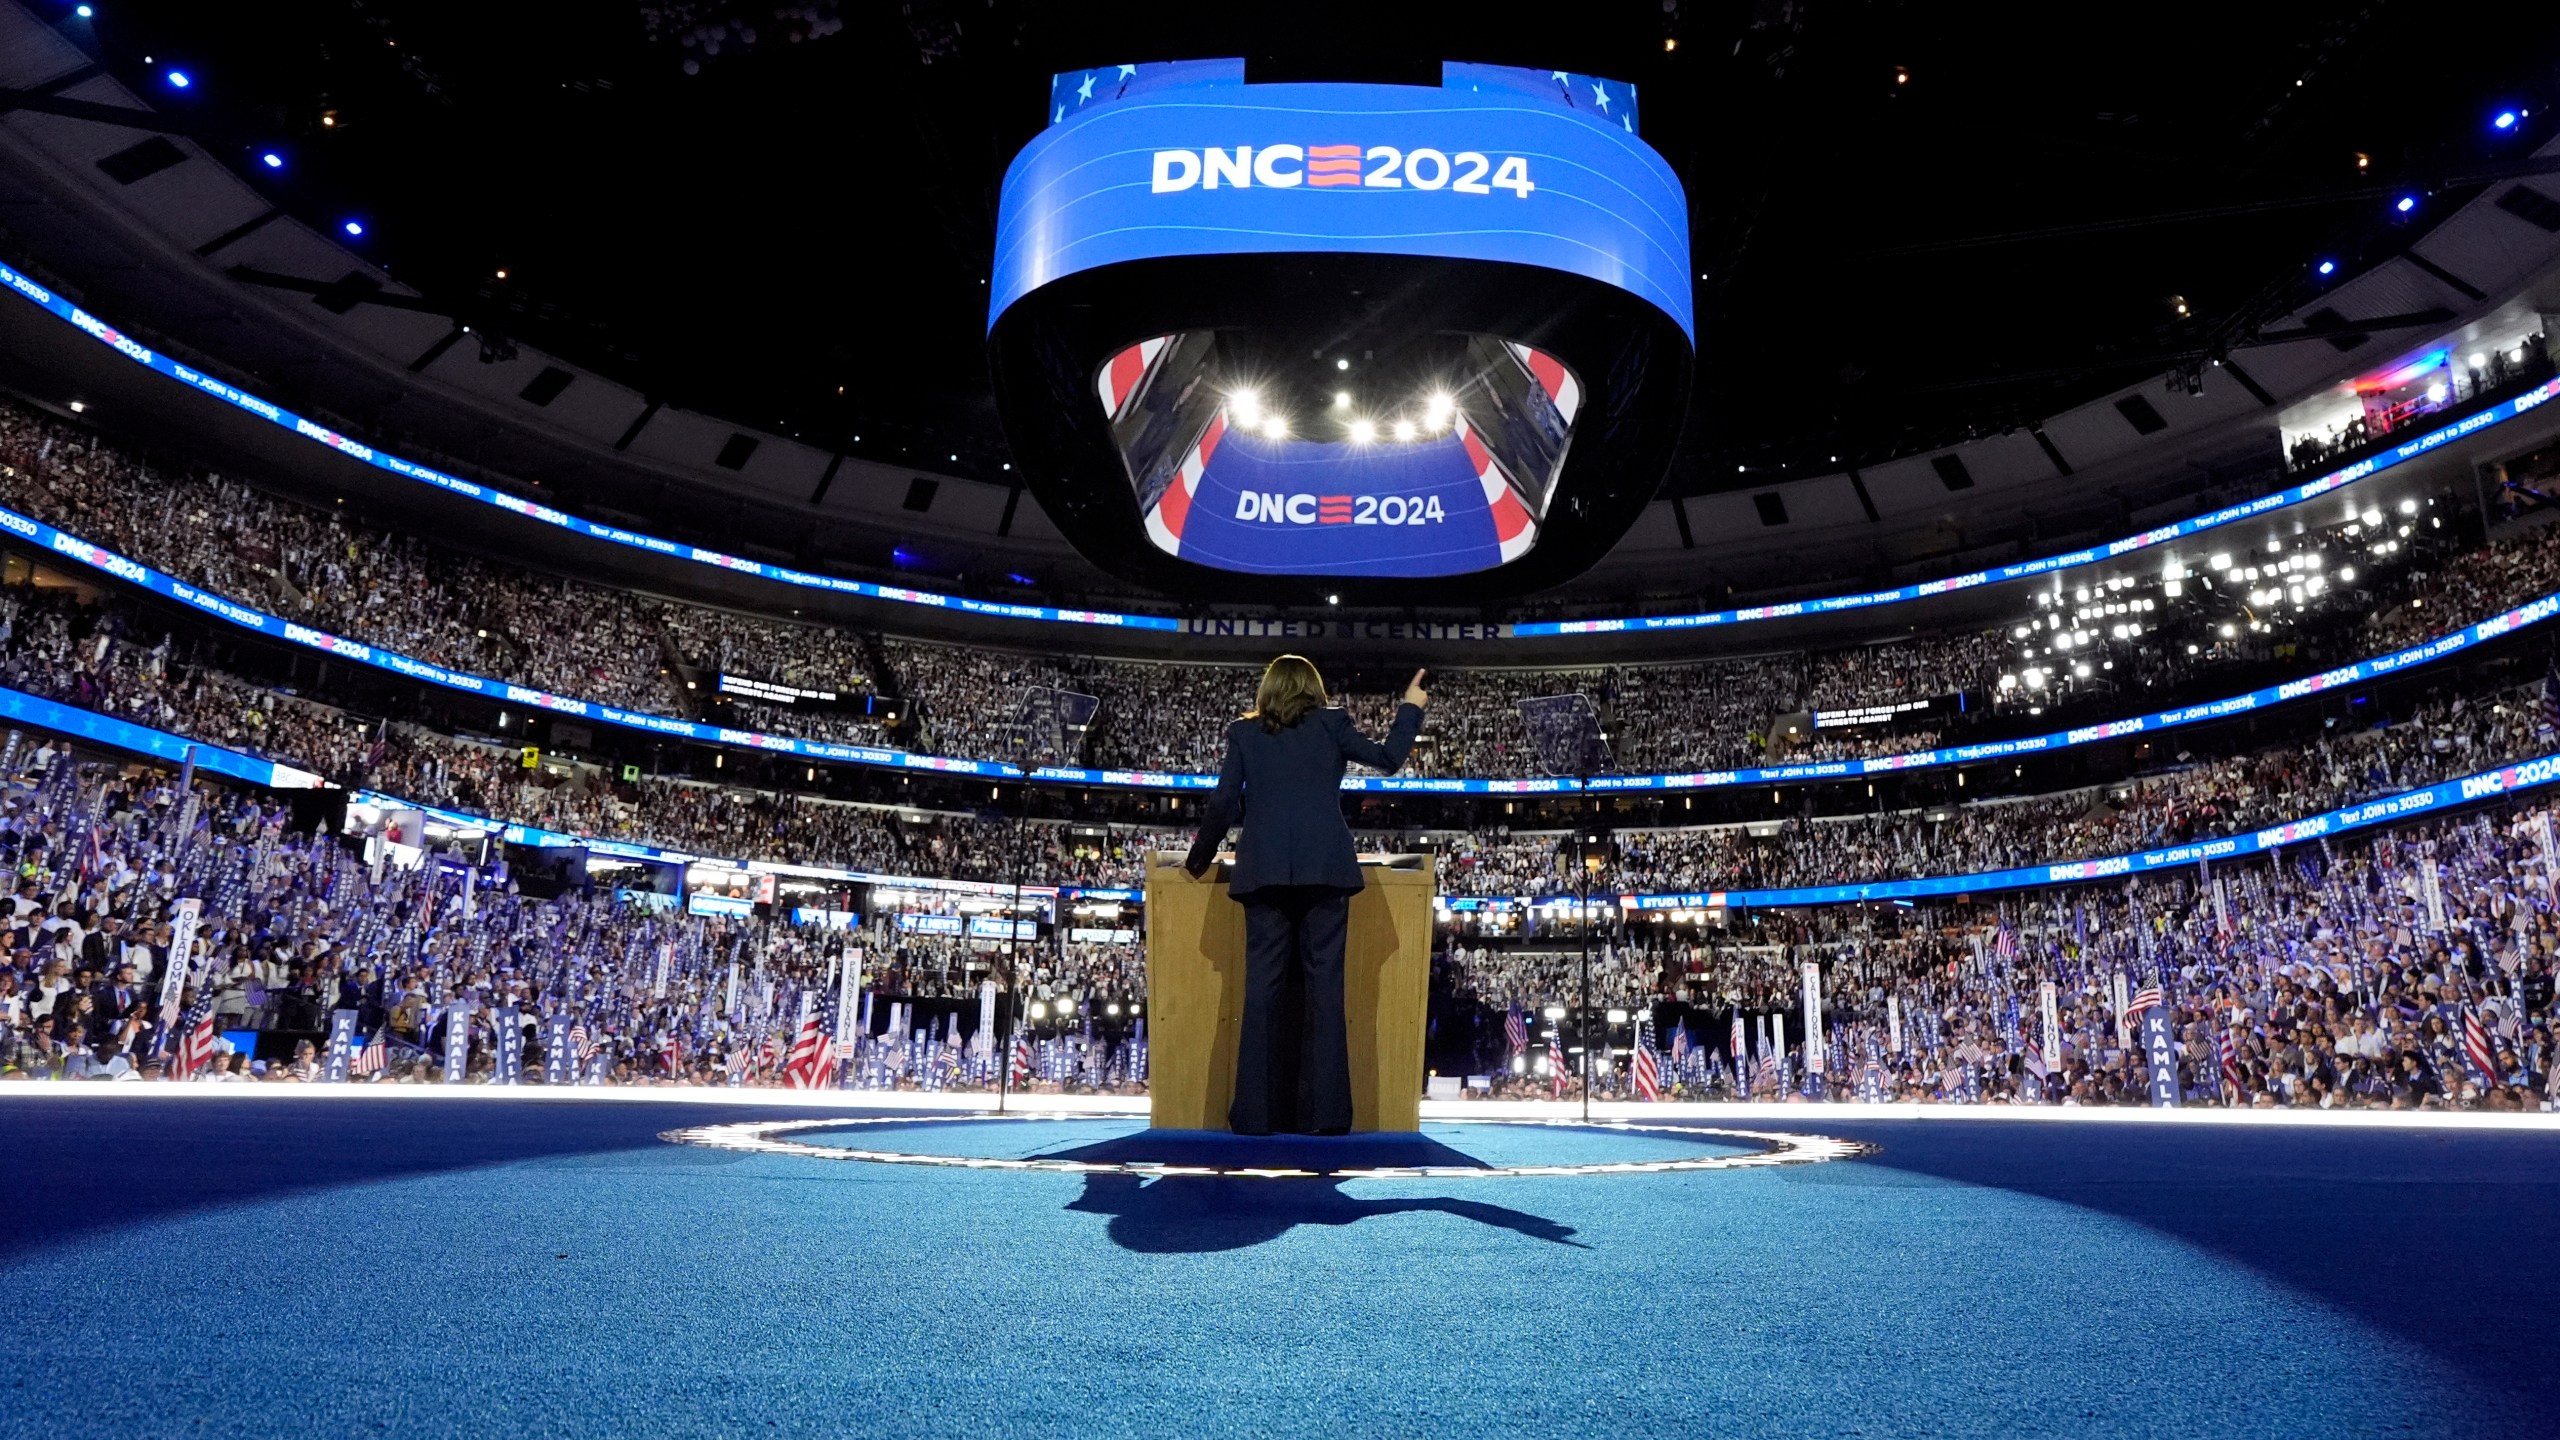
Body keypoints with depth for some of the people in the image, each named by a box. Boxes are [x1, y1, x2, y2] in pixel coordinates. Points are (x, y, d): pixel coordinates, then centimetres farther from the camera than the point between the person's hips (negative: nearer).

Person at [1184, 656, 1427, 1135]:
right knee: (1324, 983, 0)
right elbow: (1388, 758, 11)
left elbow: (1223, 805, 7)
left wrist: (1198, 861, 20)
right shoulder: (1330, 723, 9)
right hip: (1325, 870, -1)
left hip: (1264, 872, 1)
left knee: (1263, 986, 1)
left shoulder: (1244, 732, 11)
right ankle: (1325, 1111, -2)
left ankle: (1256, 1112, 0)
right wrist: (1411, 709, 26)